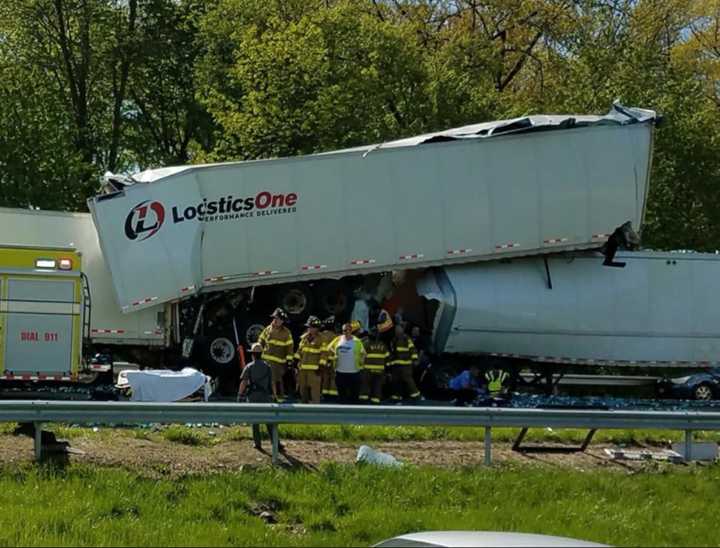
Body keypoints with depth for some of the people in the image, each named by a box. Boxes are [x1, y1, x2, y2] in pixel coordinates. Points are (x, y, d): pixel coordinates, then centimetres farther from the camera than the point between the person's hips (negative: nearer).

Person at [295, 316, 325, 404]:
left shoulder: (320, 340, -7)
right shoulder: (304, 338, 11)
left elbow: (323, 353, -9)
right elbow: (300, 350, 19)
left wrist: (321, 366, -13)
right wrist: (296, 360, 14)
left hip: (314, 369, -7)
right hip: (303, 368, 7)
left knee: (314, 390, -8)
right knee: (302, 388, 14)